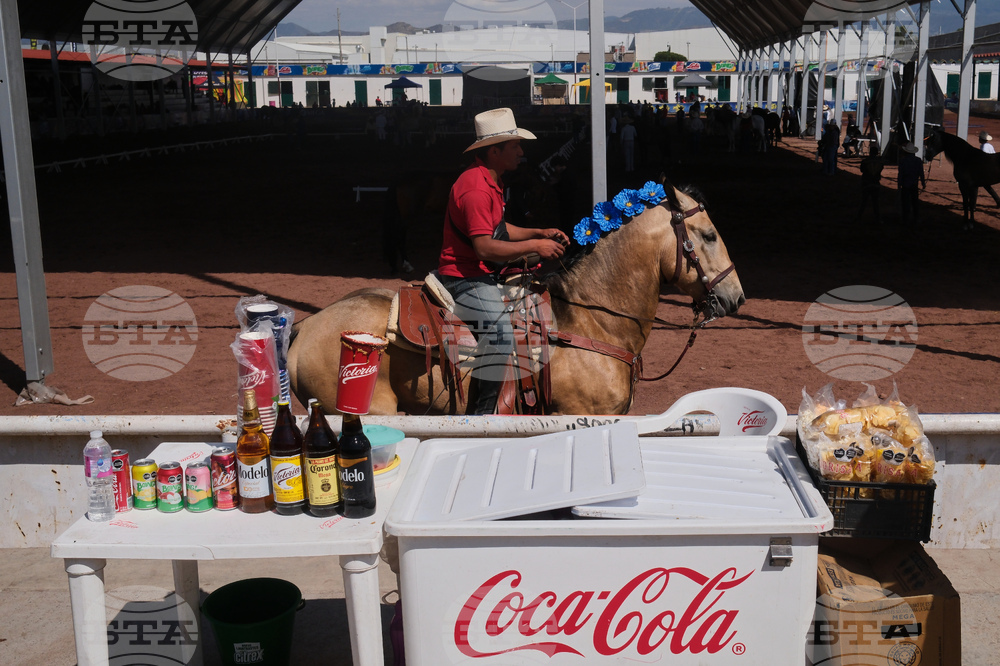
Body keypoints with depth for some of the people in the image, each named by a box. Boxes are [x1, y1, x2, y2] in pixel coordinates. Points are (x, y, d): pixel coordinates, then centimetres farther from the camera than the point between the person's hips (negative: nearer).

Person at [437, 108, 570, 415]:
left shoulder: (490, 182, 14)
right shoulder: (476, 188, -21)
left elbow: (499, 230, 23)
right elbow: (485, 247, -27)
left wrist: (540, 233, 10)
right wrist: (534, 246, -22)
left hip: (480, 276, 11)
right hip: (463, 279, -11)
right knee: (500, 331, -26)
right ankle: (482, 412, -17)